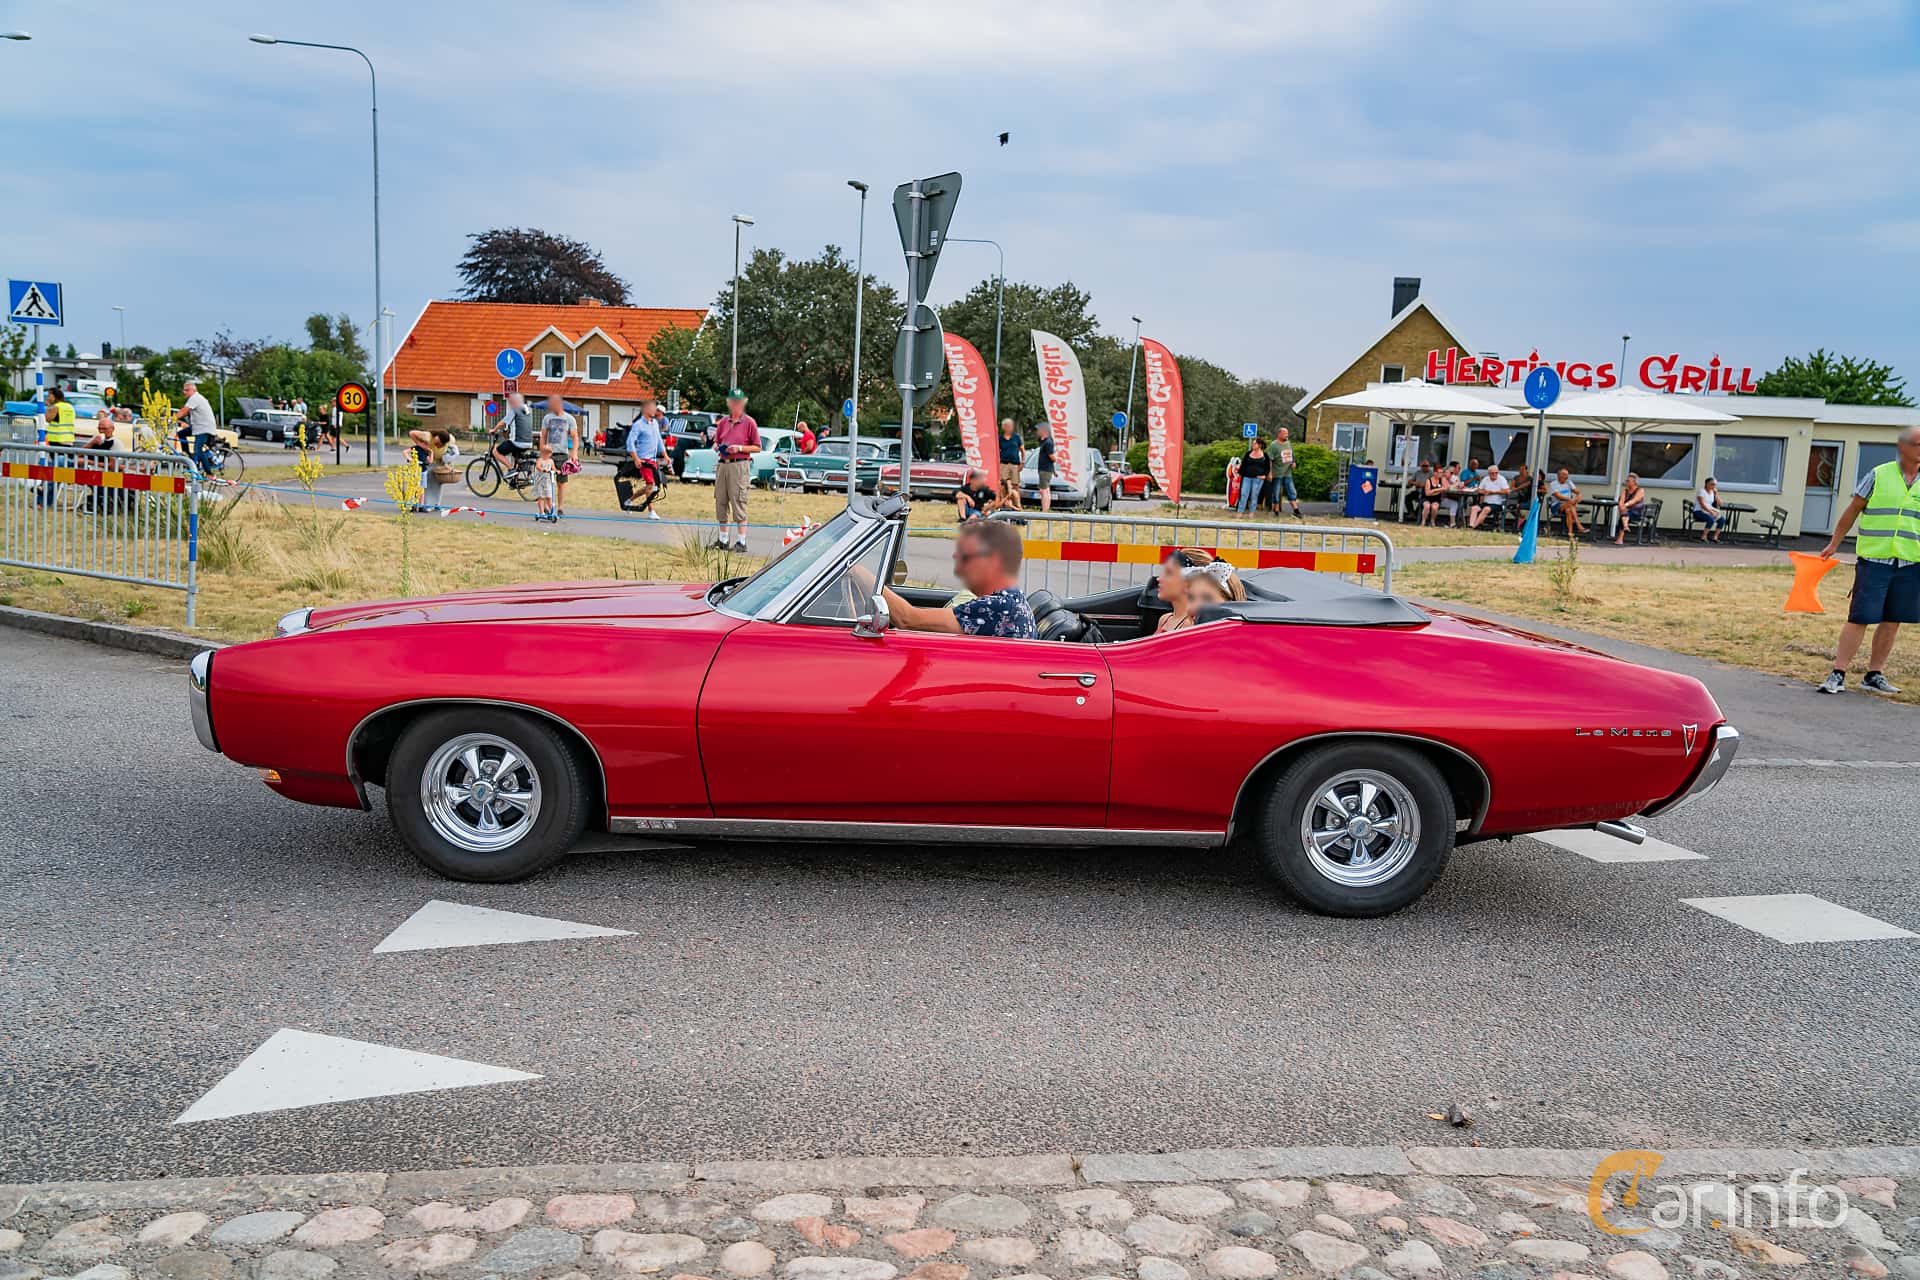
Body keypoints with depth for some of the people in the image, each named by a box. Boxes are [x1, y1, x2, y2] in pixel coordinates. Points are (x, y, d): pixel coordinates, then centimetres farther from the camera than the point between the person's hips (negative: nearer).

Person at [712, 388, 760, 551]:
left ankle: (741, 541, -8)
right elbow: (716, 442, 23)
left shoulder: (749, 423, 0)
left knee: (738, 503, -10)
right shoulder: (722, 422, 15)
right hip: (722, 464, 6)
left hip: (740, 466, -6)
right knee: (720, 502, 9)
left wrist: (740, 448, -14)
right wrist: (717, 447, 1)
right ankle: (722, 539, 18)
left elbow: (757, 447, -2)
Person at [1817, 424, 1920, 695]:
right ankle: (1838, 674, 0)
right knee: (1860, 618, -4)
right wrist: (1834, 543, 10)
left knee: (1892, 622, 7)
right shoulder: (1879, 475, 0)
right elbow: (1852, 510, 7)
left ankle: (1874, 674, 18)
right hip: (1874, 560, -3)